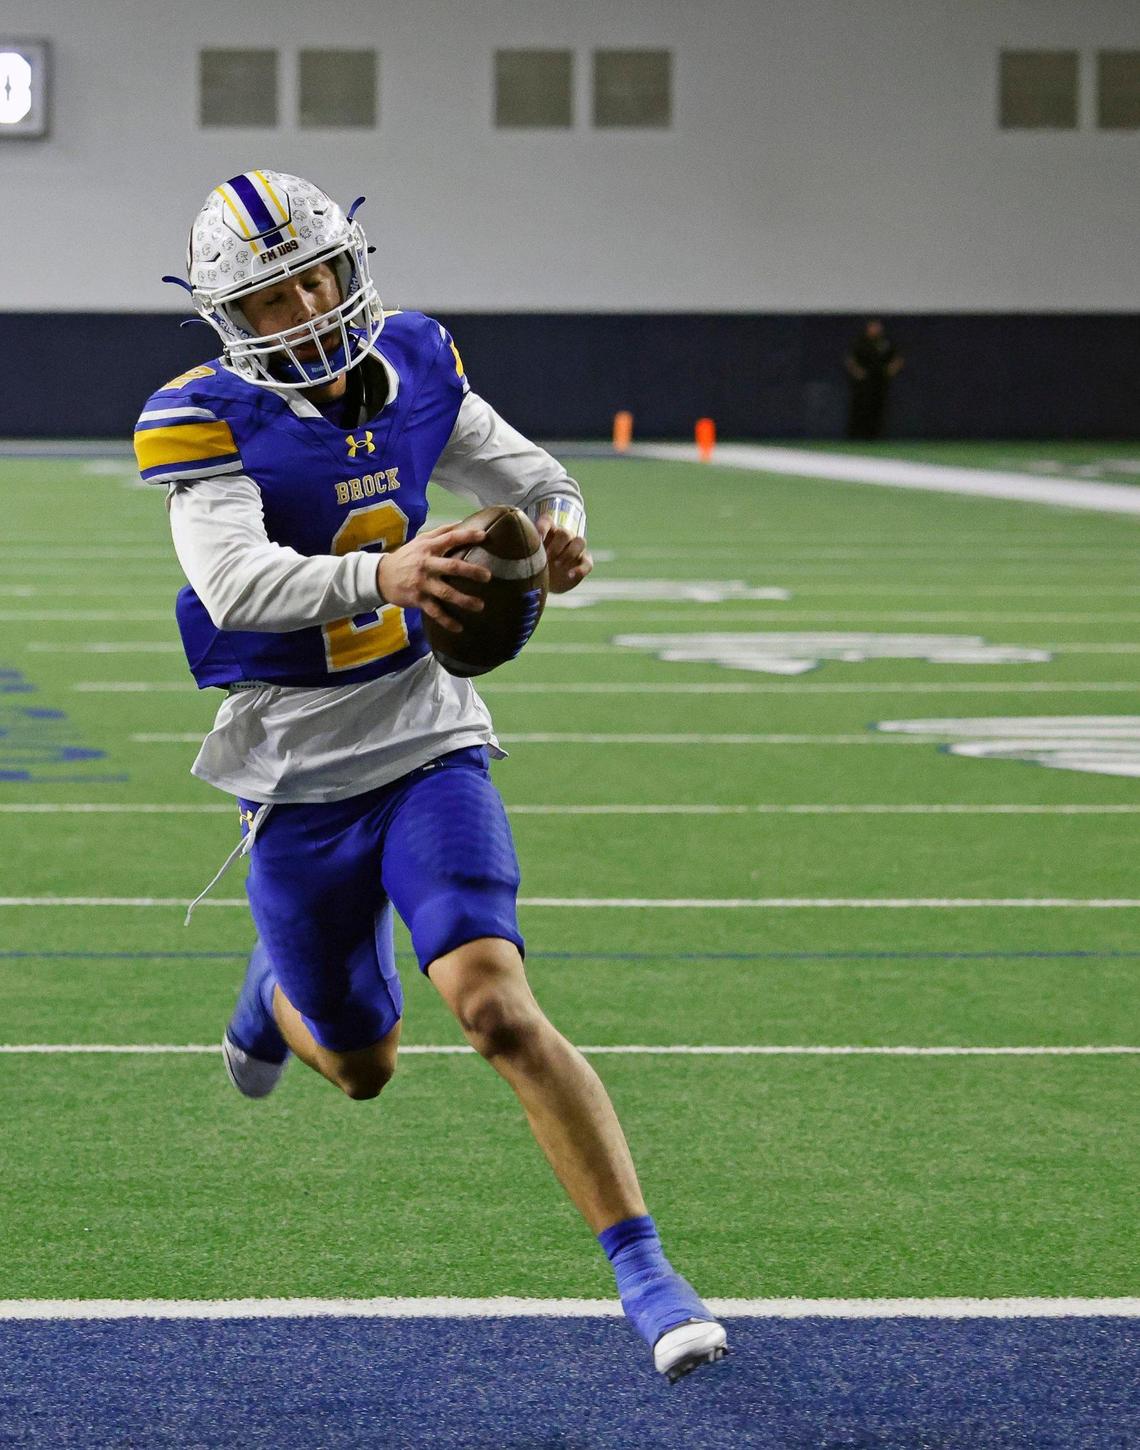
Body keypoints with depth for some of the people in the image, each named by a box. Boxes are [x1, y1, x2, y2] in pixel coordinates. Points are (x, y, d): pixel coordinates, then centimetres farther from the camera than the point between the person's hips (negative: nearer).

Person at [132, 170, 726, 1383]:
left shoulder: (413, 368, -1)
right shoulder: (204, 421, -15)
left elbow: (525, 475, 13)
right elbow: (235, 581, -31)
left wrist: (561, 523, -12)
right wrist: (381, 573, -49)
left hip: (426, 747, 1)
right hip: (296, 778, -1)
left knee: (496, 1009, -20)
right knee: (363, 1070, 13)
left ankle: (644, 1273, -16)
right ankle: (275, 991, 51)